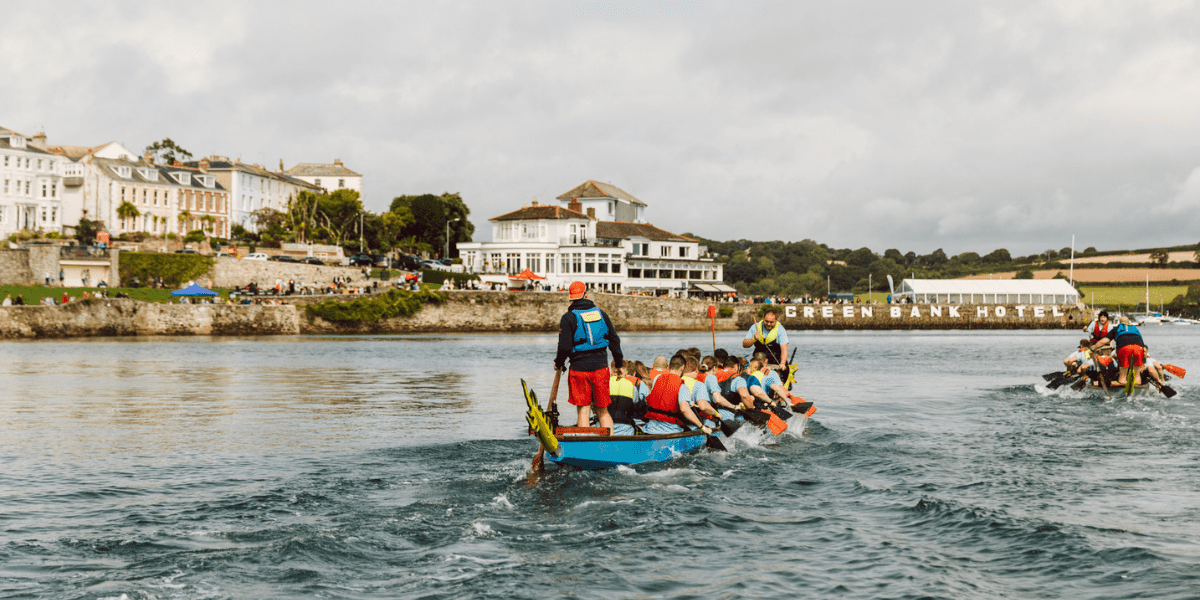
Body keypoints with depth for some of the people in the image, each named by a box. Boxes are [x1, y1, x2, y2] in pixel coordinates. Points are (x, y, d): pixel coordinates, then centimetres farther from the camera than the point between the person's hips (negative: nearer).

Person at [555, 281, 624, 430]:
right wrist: (619, 360, 27)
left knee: (583, 411, 2)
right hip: (601, 367, 3)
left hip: (579, 367, -3)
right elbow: (614, 339, 13)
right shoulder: (601, 313, 8)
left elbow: (565, 346, -11)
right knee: (603, 411, 11)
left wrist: (559, 363, 8)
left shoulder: (568, 318, -5)